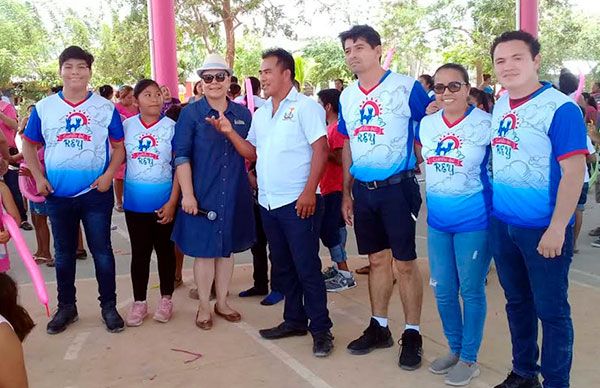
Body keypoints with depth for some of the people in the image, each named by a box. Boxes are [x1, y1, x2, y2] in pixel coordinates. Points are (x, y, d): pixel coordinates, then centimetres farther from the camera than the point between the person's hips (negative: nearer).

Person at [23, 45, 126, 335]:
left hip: (96, 193, -2)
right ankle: (66, 307, 28)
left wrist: (109, 175, -11)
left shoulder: (105, 108, 1)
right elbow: (29, 146, 11)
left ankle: (109, 306, 19)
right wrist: (39, 178, -1)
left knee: (102, 251, 5)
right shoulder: (43, 108, 4)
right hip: (57, 194, 2)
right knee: (63, 253, 13)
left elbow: (119, 146, 3)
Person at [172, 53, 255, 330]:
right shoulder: (191, 113, -4)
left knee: (227, 247, 12)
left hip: (234, 193, 4)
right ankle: (204, 307, 20)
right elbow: (181, 155, -9)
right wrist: (187, 194, -14)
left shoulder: (243, 113, 6)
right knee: (204, 248, 4)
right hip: (203, 193, -3)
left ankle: (222, 302, 28)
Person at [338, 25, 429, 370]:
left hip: (397, 186, -5)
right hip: (363, 189, 5)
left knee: (405, 262, 1)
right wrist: (347, 192, 14)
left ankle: (413, 334, 15)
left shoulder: (406, 87, -8)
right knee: (378, 260, 14)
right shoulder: (347, 96, 9)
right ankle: (379, 328, 27)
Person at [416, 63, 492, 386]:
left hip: (474, 221, -5)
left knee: (471, 291, 6)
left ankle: (469, 358, 24)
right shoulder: (426, 124, 4)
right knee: (443, 291, 14)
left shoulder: (485, 123, -11)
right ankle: (454, 348, 34)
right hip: (437, 221, 5)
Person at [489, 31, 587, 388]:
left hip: (543, 227, -6)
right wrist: (494, 210, 10)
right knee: (517, 302, 18)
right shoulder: (499, 106, 7)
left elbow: (574, 172, -17)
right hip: (502, 224, 7)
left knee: (551, 309, 6)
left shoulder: (560, 107, -14)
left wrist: (557, 228, -19)